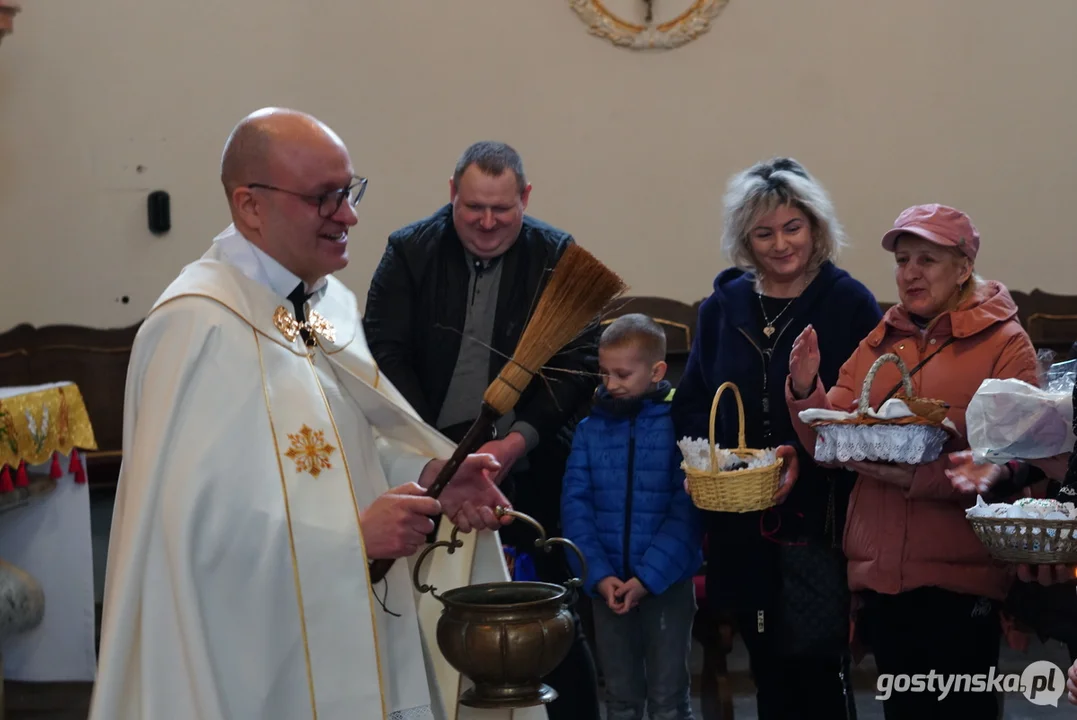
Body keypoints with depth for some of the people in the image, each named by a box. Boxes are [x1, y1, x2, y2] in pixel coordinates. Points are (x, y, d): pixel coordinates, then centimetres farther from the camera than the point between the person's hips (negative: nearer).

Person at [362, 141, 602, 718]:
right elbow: (386, 352, -4)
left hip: (532, 465, 0)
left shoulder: (557, 257, -1)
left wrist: (518, 441, -15)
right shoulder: (410, 252, 0)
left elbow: (579, 363, -4)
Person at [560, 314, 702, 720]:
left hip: (667, 582, -3)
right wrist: (599, 574, -12)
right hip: (609, 584, 3)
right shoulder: (590, 429, 3)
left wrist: (648, 577, -17)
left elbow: (687, 510, -11)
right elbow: (575, 505, -1)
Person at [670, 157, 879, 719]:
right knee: (768, 671, 14)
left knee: (818, 665, 0)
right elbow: (691, 400, 13)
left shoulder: (850, 304, -4)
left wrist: (808, 458, -20)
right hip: (741, 524, 4)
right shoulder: (723, 305, 7)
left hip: (819, 518, -4)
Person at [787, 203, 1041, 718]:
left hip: (960, 578, -5)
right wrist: (806, 390, -10)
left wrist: (922, 477, -25)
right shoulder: (877, 345, 11)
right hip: (881, 573, 5)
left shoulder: (1004, 344, -4)